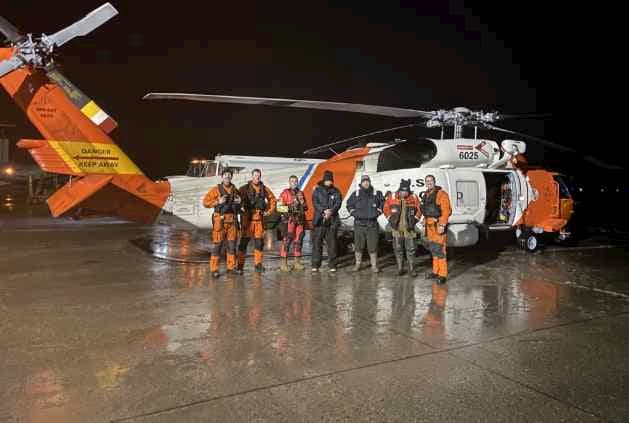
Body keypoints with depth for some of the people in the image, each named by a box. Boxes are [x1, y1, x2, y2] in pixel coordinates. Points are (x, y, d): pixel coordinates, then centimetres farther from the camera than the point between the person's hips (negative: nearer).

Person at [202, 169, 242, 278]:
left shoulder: (235, 190, 11)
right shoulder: (216, 189, -2)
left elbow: (238, 205, 25)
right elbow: (205, 202, -5)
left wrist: (239, 202, 1)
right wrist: (218, 202, -18)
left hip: (232, 221, 4)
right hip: (220, 220, -4)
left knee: (232, 245, 7)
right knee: (217, 244, -3)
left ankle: (231, 268, 16)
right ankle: (214, 269, 4)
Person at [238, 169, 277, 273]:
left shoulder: (264, 189, 8)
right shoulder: (244, 188, -1)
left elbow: (272, 199, 19)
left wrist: (269, 211, 12)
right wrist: (240, 208, -9)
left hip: (259, 219, 3)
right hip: (247, 219, -3)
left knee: (259, 242, 6)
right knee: (244, 241, -3)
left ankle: (258, 264, 17)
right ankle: (240, 265, 2)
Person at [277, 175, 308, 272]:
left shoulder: (300, 193, 15)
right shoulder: (285, 193, -1)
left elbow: (306, 208, 20)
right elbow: (279, 207, -7)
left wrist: (302, 203, 0)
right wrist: (289, 208, -19)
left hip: (299, 221, 6)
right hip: (288, 221, -5)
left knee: (298, 240, 7)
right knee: (286, 241, -8)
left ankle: (297, 262, 17)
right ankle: (284, 264, -4)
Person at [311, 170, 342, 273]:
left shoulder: (336, 191, 11)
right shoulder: (317, 190, 7)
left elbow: (338, 203, -1)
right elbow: (315, 203, -5)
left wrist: (331, 211, -19)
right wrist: (324, 211, -20)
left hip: (332, 221, 1)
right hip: (319, 220, -1)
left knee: (332, 244, 2)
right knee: (317, 243, 1)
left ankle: (332, 265, 9)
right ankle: (315, 265, 8)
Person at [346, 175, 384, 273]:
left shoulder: (376, 194, 5)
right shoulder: (355, 194, 5)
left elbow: (382, 204, 16)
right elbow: (349, 204, 16)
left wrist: (378, 212, 4)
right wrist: (353, 213, 4)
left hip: (372, 223, -1)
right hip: (359, 223, 1)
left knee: (373, 246, 0)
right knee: (358, 245, 6)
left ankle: (374, 265, 8)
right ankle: (357, 264, 17)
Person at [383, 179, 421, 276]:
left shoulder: (414, 198, -4)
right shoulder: (392, 198, -4)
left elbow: (419, 211, 5)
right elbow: (386, 208, 8)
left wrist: (414, 220, -3)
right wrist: (390, 219, 1)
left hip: (409, 228, -1)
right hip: (397, 228, 1)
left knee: (411, 249, 3)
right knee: (398, 249, 8)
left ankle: (411, 269, 15)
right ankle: (400, 268, 20)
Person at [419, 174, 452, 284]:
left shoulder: (441, 194, -10)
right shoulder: (426, 195, 15)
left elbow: (446, 210, -17)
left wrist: (442, 225, -23)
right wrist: (425, 221, 20)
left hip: (438, 225, -8)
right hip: (430, 225, 9)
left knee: (439, 249, -10)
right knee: (433, 249, 15)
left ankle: (443, 275, -5)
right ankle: (436, 271, 26)